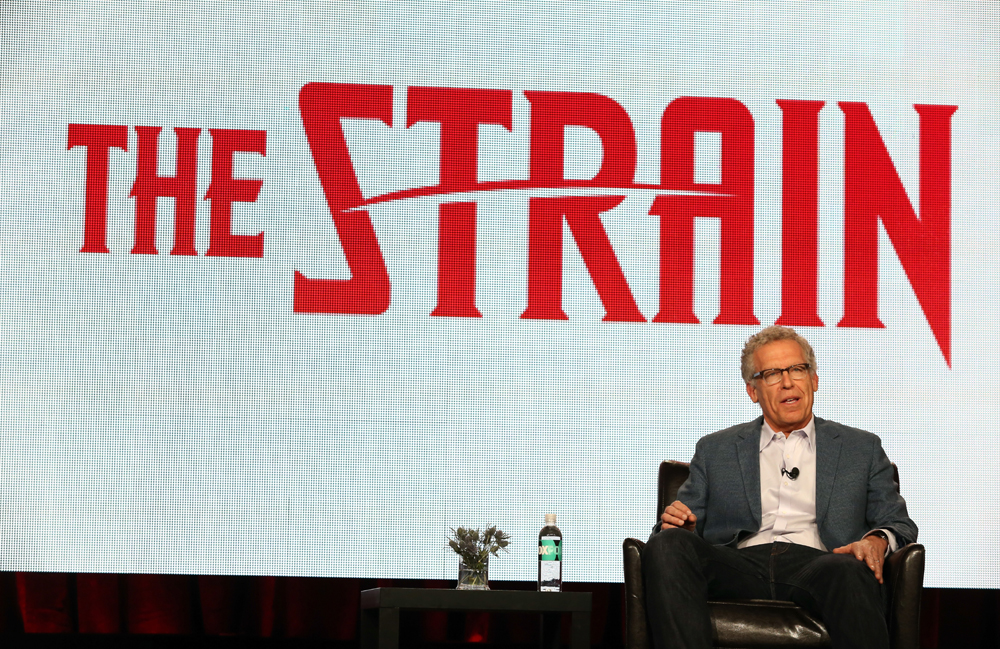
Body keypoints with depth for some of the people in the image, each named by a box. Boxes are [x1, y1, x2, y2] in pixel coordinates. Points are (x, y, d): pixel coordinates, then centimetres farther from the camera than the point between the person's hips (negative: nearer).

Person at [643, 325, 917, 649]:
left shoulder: (862, 448, 24)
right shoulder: (715, 450, 25)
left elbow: (899, 523, 19)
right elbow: (689, 525, 21)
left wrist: (877, 541, -6)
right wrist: (676, 523, -6)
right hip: (739, 565, 2)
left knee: (848, 572, -39)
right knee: (666, 545, -31)